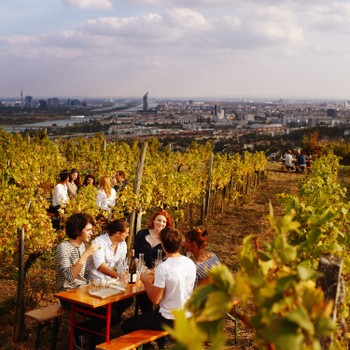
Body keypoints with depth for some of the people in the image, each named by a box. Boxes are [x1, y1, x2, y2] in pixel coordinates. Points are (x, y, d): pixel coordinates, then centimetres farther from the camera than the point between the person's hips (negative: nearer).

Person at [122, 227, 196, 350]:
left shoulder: (163, 268, -24)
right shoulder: (191, 263, -3)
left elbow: (155, 299, -18)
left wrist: (146, 281, -4)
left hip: (170, 321, -7)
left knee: (127, 325, 9)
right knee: (148, 315, 34)